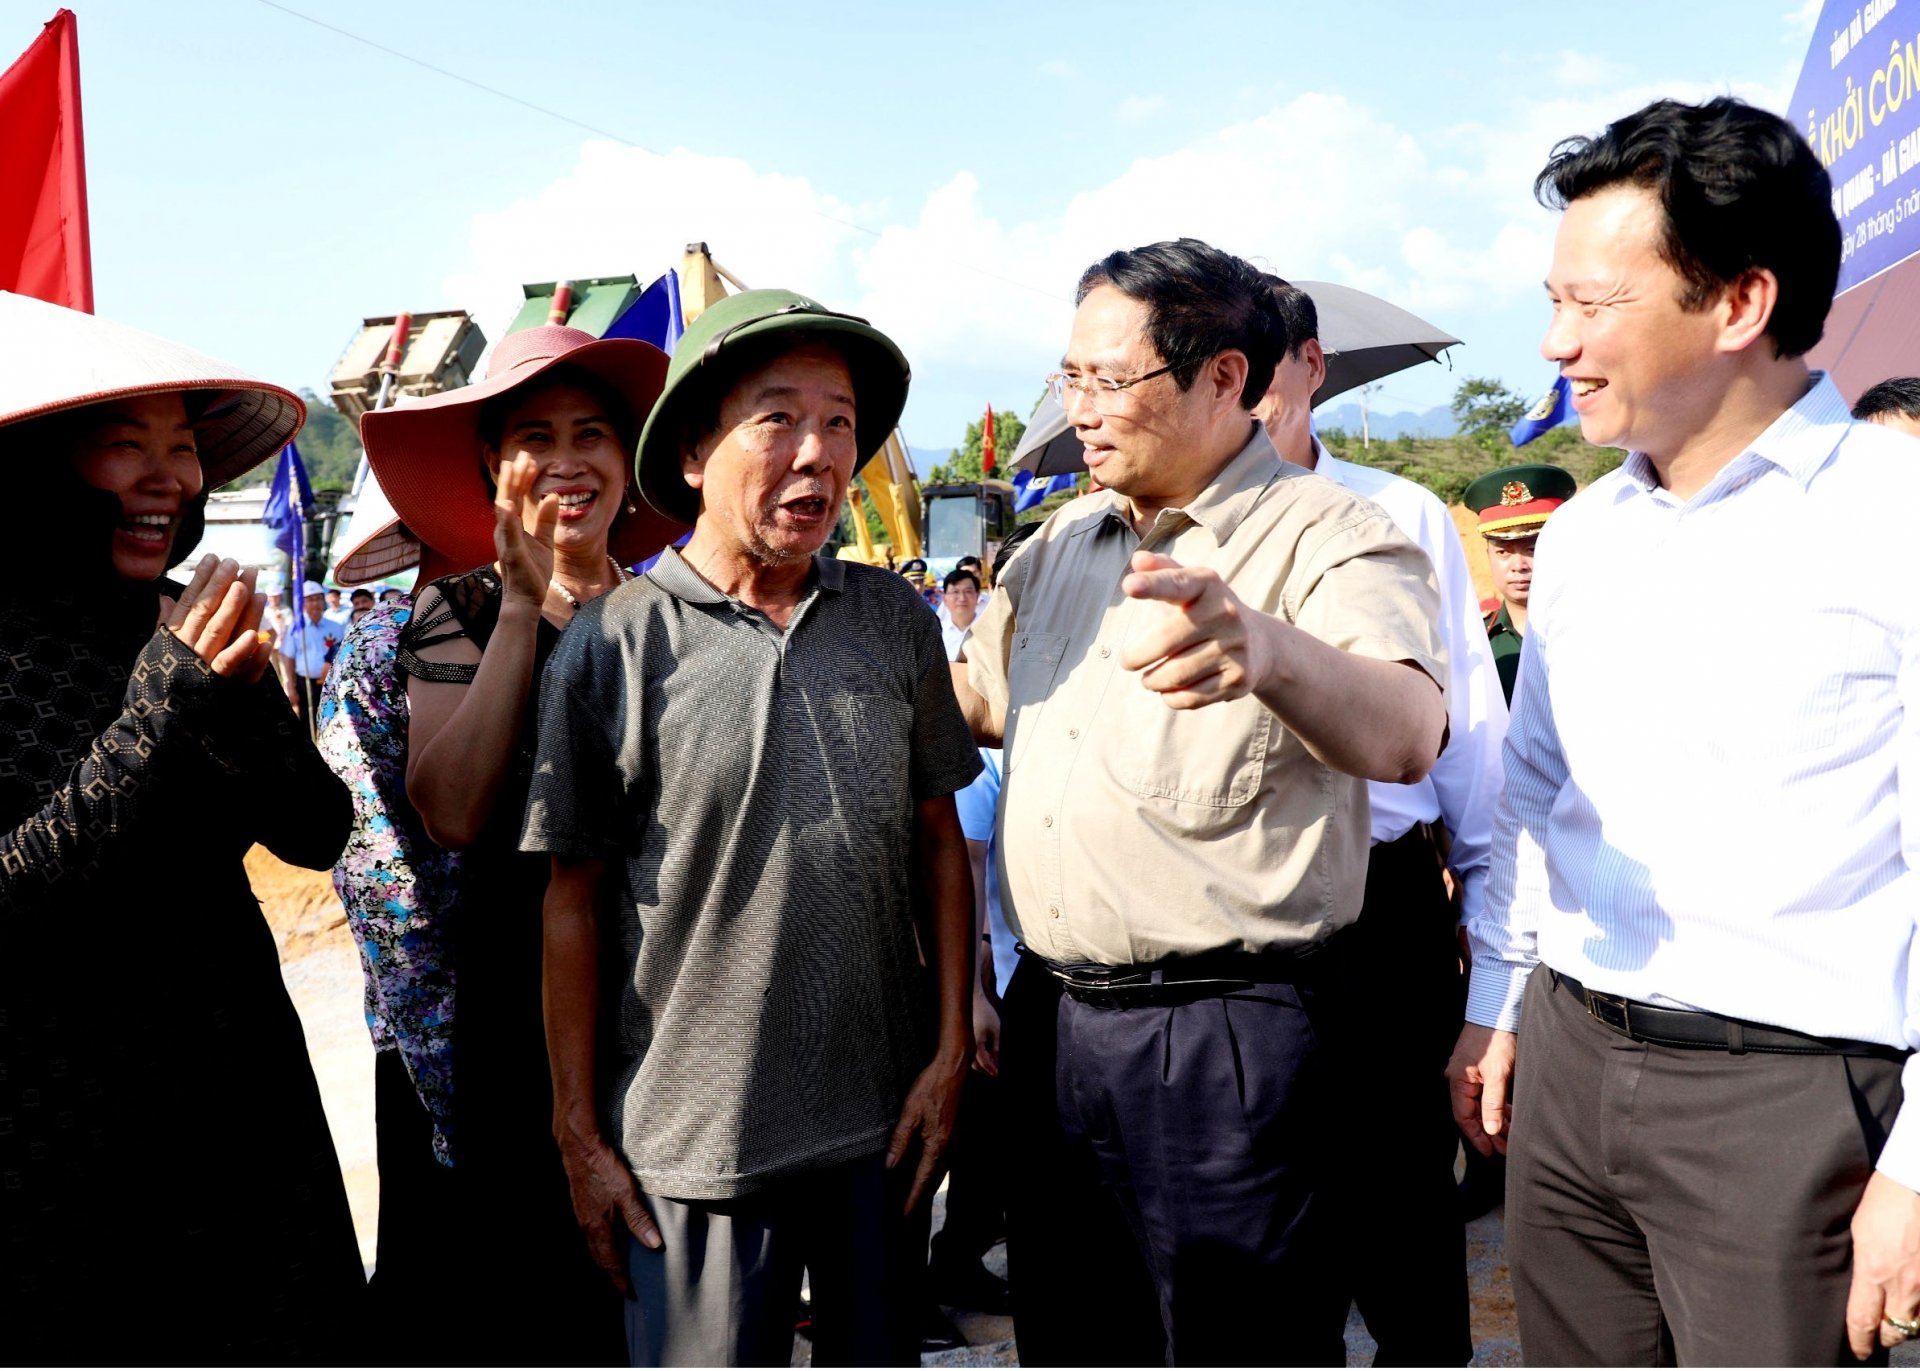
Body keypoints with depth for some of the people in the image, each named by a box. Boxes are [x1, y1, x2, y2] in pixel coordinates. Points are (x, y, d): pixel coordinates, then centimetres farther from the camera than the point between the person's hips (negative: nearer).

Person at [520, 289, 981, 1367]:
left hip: (885, 1122, 3)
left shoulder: (897, 621, 1)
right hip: (694, 1143, -3)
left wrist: (952, 1048, 2)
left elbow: (938, 840, 6)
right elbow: (575, 902, -4)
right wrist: (582, 1137, -2)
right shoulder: (613, 648, -8)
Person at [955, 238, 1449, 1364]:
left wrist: (1264, 648, -53)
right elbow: (974, 702, 25)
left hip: (1233, 1032, -7)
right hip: (1069, 1014, 7)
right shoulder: (1062, 544, 11)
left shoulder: (1330, 541, -12)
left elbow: (1406, 735, -33)